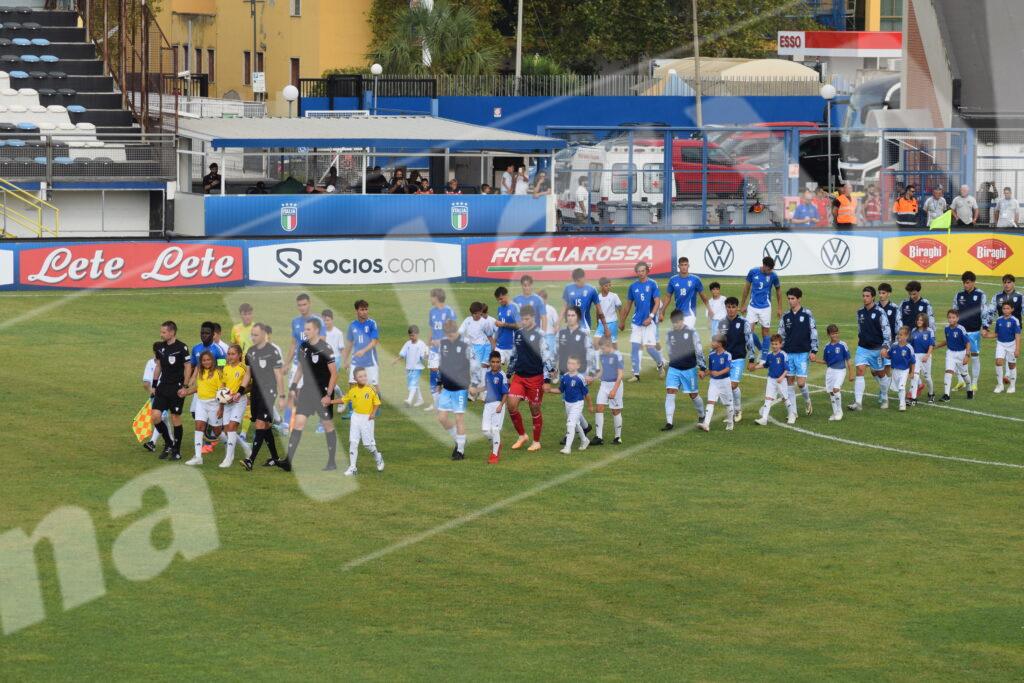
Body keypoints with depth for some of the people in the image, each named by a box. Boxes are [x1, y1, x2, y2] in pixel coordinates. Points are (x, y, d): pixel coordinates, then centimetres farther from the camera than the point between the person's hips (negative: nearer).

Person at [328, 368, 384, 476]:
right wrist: (330, 402, 11)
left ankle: (378, 458, 30)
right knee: (353, 442, 0)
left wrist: (373, 413, -16)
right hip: (355, 417, 3)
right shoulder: (352, 390, 0)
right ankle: (352, 467, 5)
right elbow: (344, 399, 13)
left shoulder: (371, 390, -9)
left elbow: (377, 403, -2)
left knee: (368, 443, 0)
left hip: (367, 418, -3)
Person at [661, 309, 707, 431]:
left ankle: (701, 416, 34)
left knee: (693, 394, 9)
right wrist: (662, 367, 19)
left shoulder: (692, 333, -7)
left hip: (689, 369, -3)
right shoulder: (669, 334, 4)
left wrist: (702, 368, -6)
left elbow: (699, 351, -5)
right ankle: (669, 422, -10)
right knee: (670, 393, -11)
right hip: (674, 369, 3)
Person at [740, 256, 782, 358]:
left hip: (765, 307, -1)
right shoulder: (753, 272, -8)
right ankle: (761, 348, 14)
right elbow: (746, 287, 6)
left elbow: (778, 290, 6)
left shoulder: (773, 276, -9)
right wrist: (743, 305, 10)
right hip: (752, 306, 1)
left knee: (766, 330, 2)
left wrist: (780, 309, 7)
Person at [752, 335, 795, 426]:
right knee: (768, 398, -2)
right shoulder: (769, 355, 2)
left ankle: (791, 416, 28)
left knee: (785, 398, 9)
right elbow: (764, 364, 17)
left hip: (781, 380, -4)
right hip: (771, 379, 4)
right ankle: (764, 418, -5)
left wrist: (782, 377, -24)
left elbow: (787, 369, -13)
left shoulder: (783, 355, -14)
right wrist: (755, 366, 2)